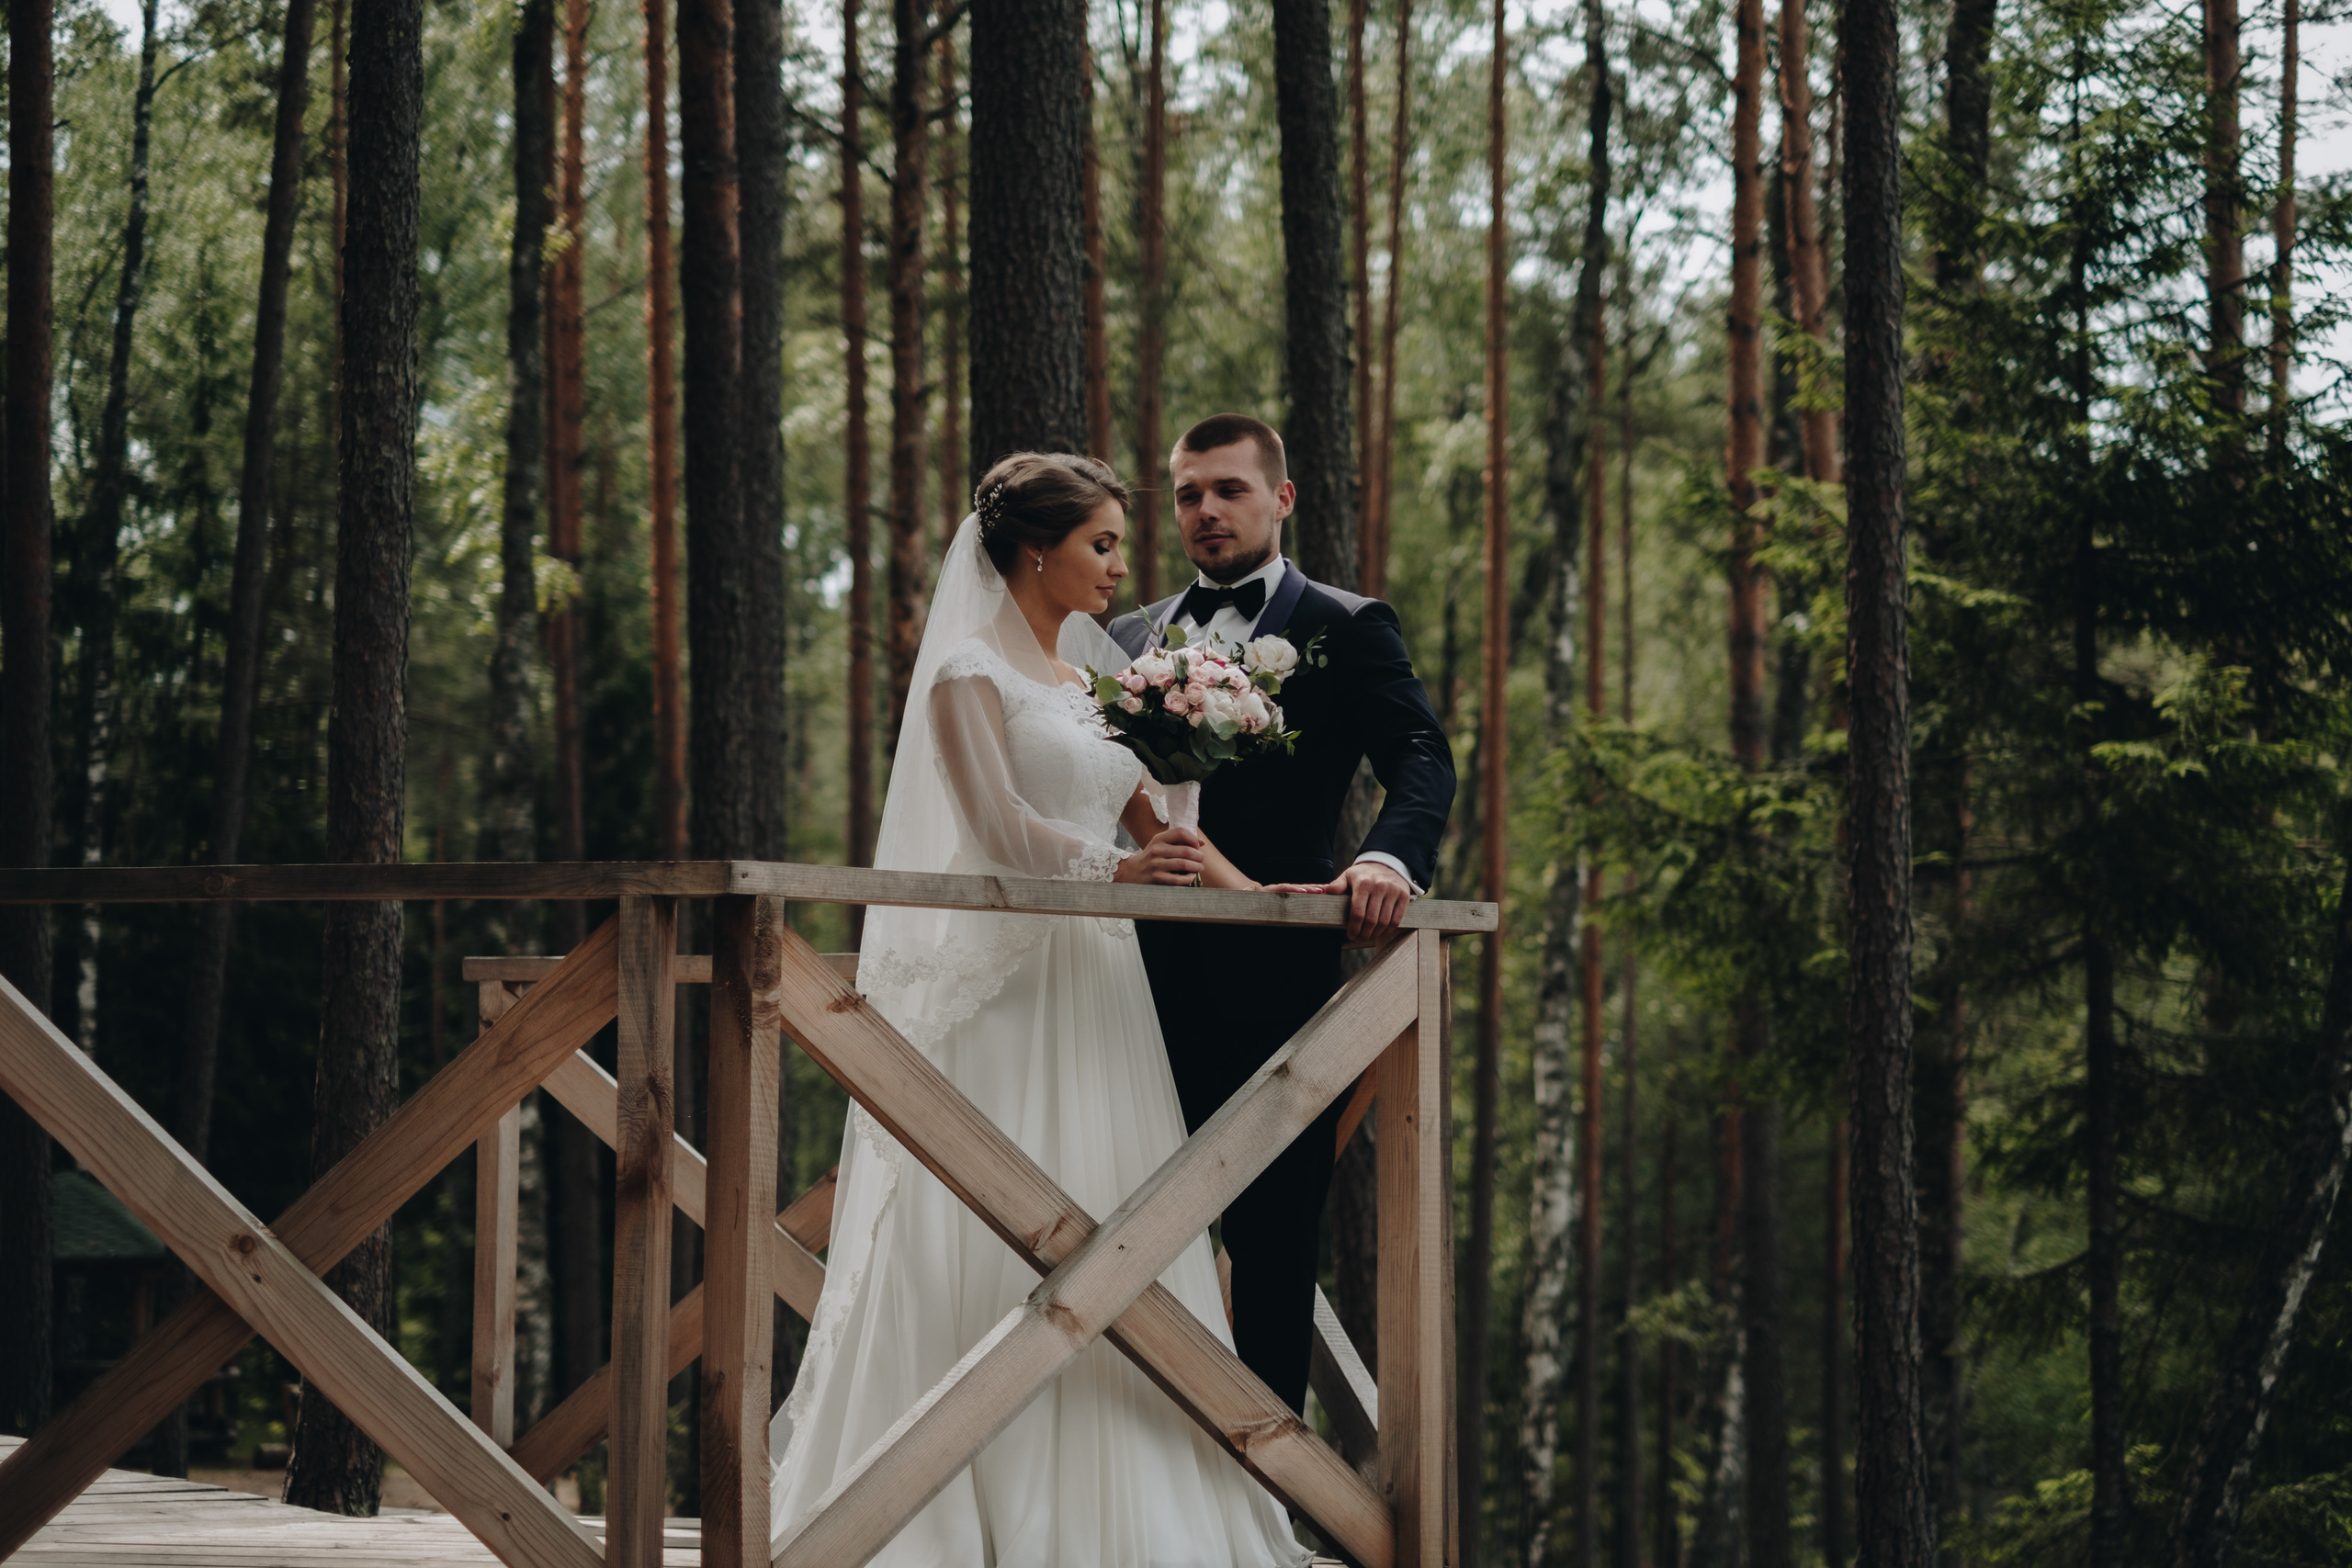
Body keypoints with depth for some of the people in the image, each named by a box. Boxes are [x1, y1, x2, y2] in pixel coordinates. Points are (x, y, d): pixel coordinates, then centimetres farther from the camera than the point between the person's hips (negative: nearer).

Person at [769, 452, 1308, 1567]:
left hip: (1095, 985, 7)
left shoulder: (1086, 679, 18)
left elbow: (1148, 817, 14)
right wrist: (1113, 870, -26)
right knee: (986, 1247, -8)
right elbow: (1001, 824, -13)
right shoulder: (970, 672, -4)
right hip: (1004, 983, -7)